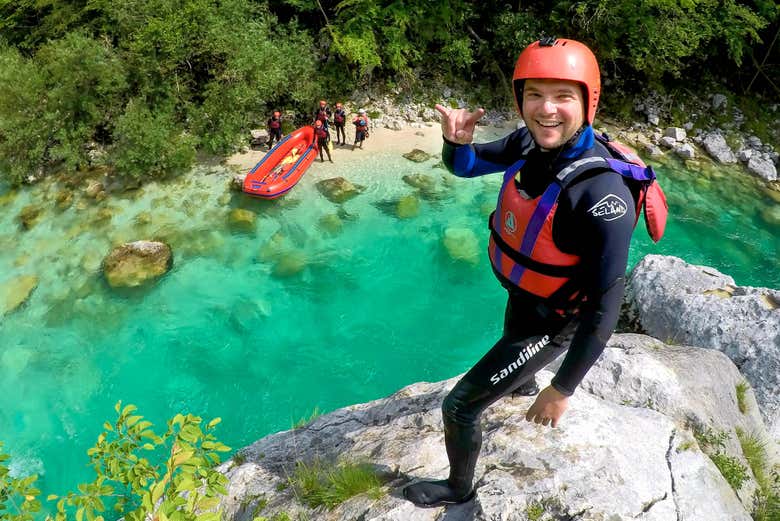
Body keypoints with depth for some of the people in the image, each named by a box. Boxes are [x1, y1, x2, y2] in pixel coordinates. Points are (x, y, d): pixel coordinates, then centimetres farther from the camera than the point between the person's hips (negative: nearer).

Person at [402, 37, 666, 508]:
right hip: (521, 297, 7)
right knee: (511, 343, 39)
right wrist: (457, 140, -26)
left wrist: (564, 390, -26)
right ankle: (524, 384, 77)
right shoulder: (530, 143, -17)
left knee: (459, 407, -1)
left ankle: (459, 488, 31)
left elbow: (606, 304, -32)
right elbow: (464, 166, -1)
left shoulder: (601, 193, -37)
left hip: (551, 323, -7)